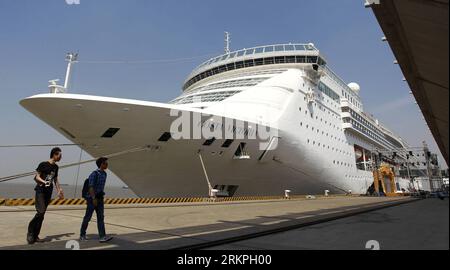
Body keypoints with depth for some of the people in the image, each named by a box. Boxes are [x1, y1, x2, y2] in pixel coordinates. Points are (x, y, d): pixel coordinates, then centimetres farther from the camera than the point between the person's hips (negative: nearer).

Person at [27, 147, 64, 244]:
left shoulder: (56, 167, 11)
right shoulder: (43, 164, -7)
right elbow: (37, 177, -10)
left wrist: (59, 190, 19)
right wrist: (44, 182, -28)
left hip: (49, 192, 6)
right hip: (40, 190, -6)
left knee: (42, 215, 7)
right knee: (41, 212, -15)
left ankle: (35, 236, 14)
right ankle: (30, 232, 3)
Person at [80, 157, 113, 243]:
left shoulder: (104, 174, 9)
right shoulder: (94, 174, -14)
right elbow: (91, 187, -18)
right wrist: (94, 198, -21)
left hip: (100, 198, 7)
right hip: (92, 198, -6)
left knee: (101, 217, 0)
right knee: (88, 217, 6)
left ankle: (102, 236, -3)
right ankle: (82, 235, 24)